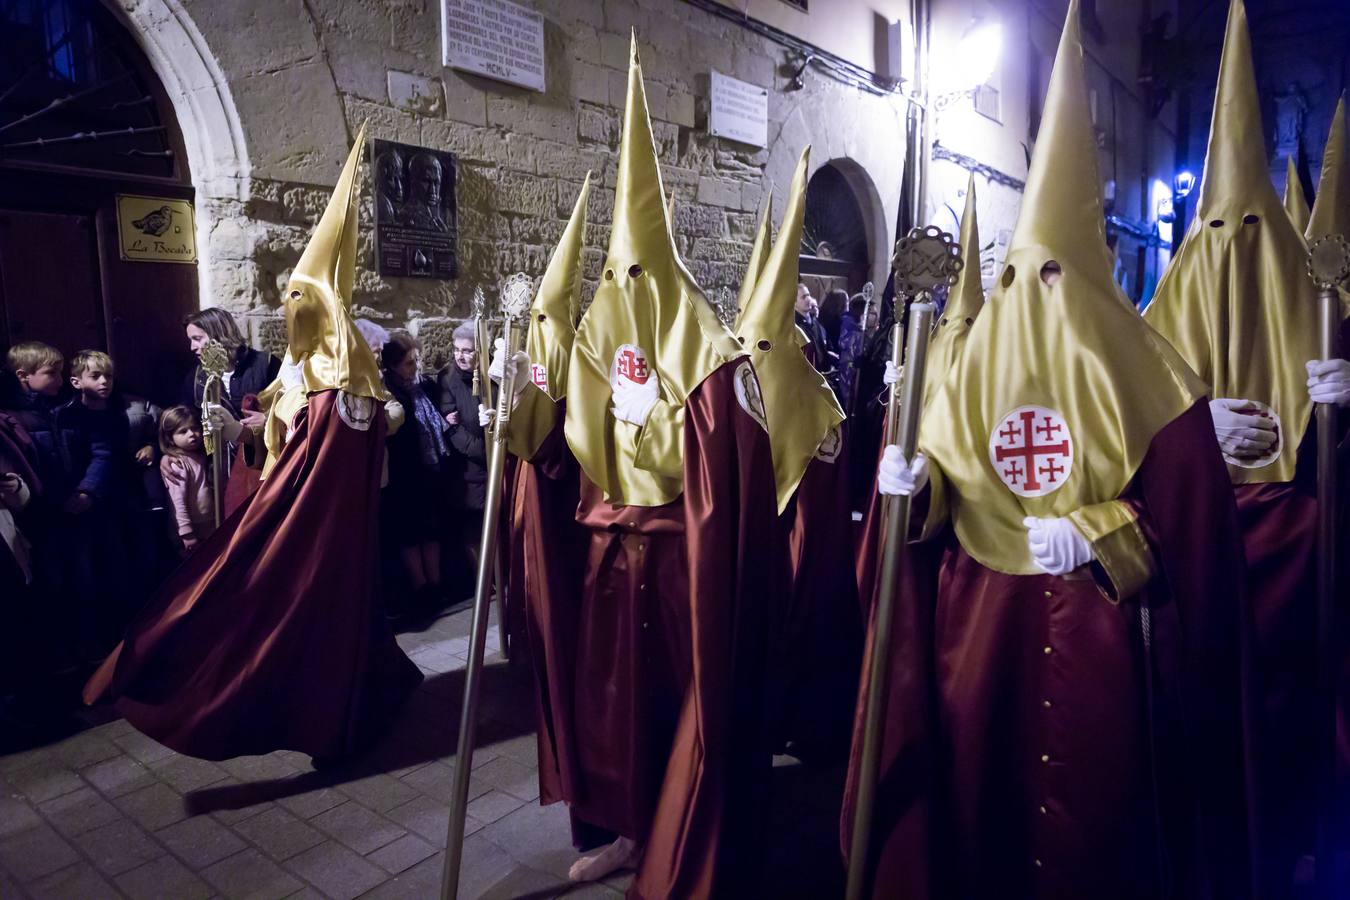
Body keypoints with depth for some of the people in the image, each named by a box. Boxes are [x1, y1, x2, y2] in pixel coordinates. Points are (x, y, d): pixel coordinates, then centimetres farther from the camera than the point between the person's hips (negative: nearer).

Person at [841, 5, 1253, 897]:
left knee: (1093, 798, 8)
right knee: (980, 777, 12)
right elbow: (944, 468, 7)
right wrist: (913, 477, -14)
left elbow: (1185, 497, -7)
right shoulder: (982, 347, 5)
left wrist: (1094, 536, -19)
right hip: (981, 612, 3)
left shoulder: (1135, 361, -4)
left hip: (1100, 619, -3)